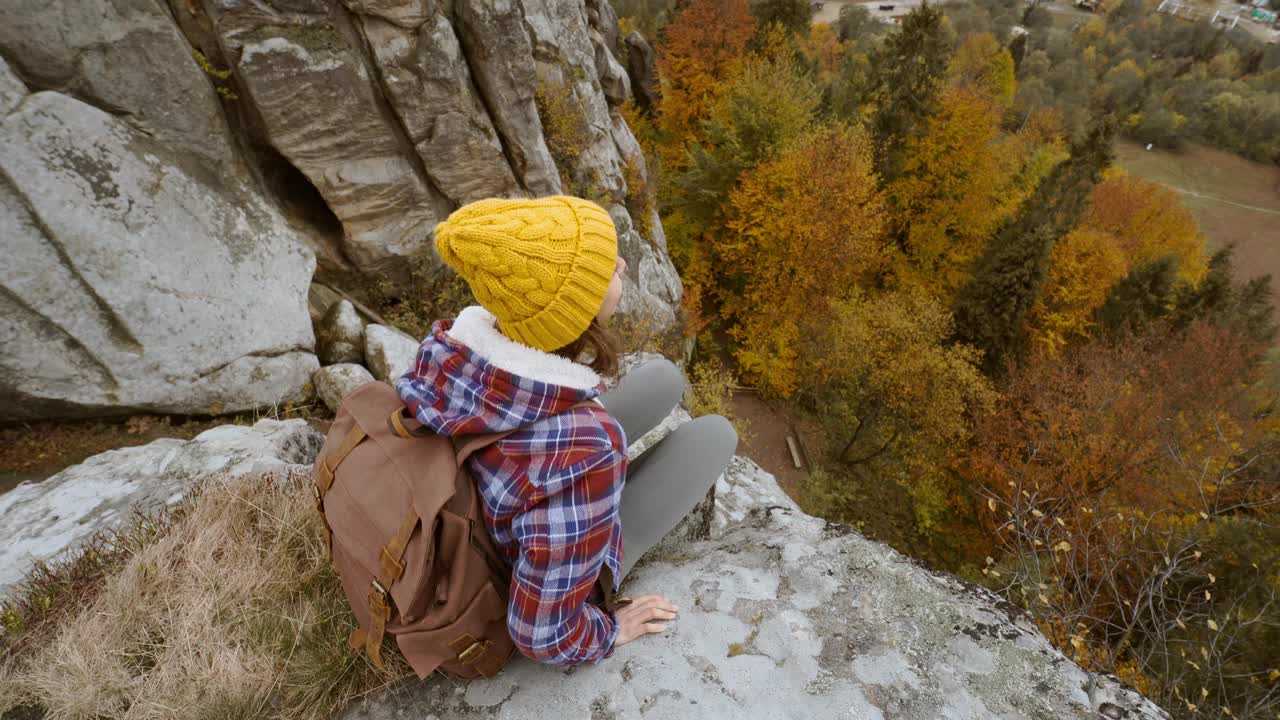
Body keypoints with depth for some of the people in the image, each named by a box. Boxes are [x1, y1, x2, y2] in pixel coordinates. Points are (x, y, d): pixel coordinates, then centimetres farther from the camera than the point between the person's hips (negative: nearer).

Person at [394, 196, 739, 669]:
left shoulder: (451, 344, -26)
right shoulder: (582, 454, -46)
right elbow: (545, 633, -32)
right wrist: (610, 631, -9)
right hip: (559, 571, -4)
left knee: (664, 379, 13)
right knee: (714, 434, 8)